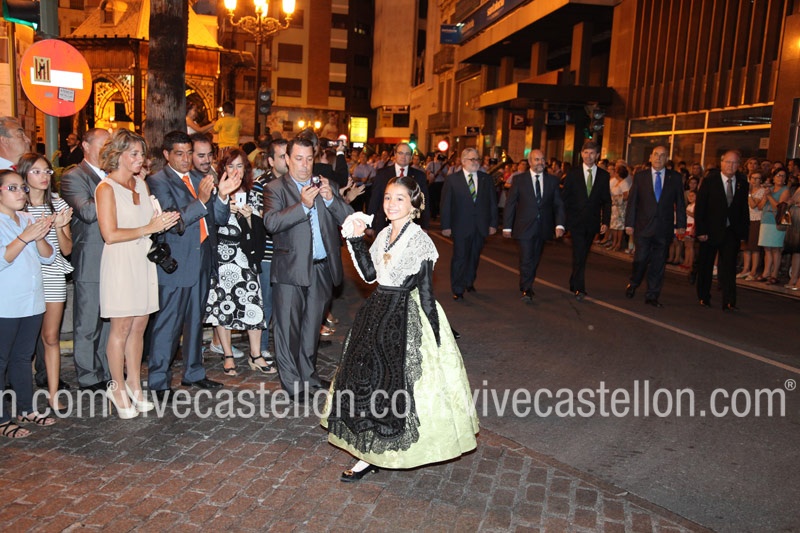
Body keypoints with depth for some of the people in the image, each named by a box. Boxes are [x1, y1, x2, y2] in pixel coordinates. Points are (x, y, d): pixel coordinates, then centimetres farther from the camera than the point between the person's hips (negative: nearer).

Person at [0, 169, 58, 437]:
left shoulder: (28, 219, 12)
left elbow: (48, 257, 9)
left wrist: (40, 237, -9)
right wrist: (25, 237, -24)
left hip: (32, 302, 6)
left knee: (23, 357, 15)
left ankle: (26, 409, 25)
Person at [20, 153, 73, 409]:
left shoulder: (58, 204, 8)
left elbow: (67, 249, 6)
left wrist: (59, 227, -12)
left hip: (52, 276, 2)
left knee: (51, 337, 2)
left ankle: (53, 395, 5)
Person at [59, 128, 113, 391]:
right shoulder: (73, 177, -6)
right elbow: (88, 212, -21)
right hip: (90, 263, -7)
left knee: (110, 321, 15)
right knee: (87, 325, 4)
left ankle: (108, 371, 26)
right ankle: (89, 377, 15)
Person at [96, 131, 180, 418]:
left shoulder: (141, 183, 13)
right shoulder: (106, 188, -8)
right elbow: (110, 234, -16)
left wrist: (163, 222, -2)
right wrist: (149, 228, -14)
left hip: (143, 261, 6)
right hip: (120, 263, -6)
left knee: (139, 327, 10)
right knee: (121, 328, 1)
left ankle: (134, 385, 20)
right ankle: (118, 388, 15)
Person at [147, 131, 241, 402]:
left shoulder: (199, 179, 11)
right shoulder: (158, 182, -8)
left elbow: (219, 218, 6)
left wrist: (222, 195, -12)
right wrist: (200, 201, -29)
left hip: (202, 260, 7)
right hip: (175, 264, -7)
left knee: (195, 320, 17)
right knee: (167, 324, -1)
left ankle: (193, 372, 30)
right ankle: (159, 381, 10)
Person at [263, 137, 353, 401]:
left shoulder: (327, 187, 11)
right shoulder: (275, 188, -1)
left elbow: (349, 218, 1)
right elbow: (271, 223, -17)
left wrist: (330, 198, -16)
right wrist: (302, 205, -27)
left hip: (322, 269, 4)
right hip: (290, 270, -4)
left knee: (312, 325, 17)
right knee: (288, 327, 2)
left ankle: (308, 372, 33)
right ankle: (291, 380, 15)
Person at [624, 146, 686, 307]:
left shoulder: (675, 178, 6)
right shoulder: (640, 176, 4)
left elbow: (680, 203, 6)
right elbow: (632, 201, 2)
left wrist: (681, 224, 0)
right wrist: (629, 223, -4)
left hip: (664, 228, 1)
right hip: (644, 227, -1)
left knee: (659, 264, 5)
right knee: (640, 259, -2)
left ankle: (652, 296, 14)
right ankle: (633, 284, 26)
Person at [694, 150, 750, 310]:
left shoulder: (742, 183, 4)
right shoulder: (709, 181, -4)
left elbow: (744, 210, 8)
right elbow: (699, 207, -6)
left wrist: (743, 233, 2)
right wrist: (700, 231, -12)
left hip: (732, 231, 1)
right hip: (711, 231, -1)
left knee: (729, 266, -8)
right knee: (705, 266, 10)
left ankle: (729, 302, -9)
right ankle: (704, 297, 25)